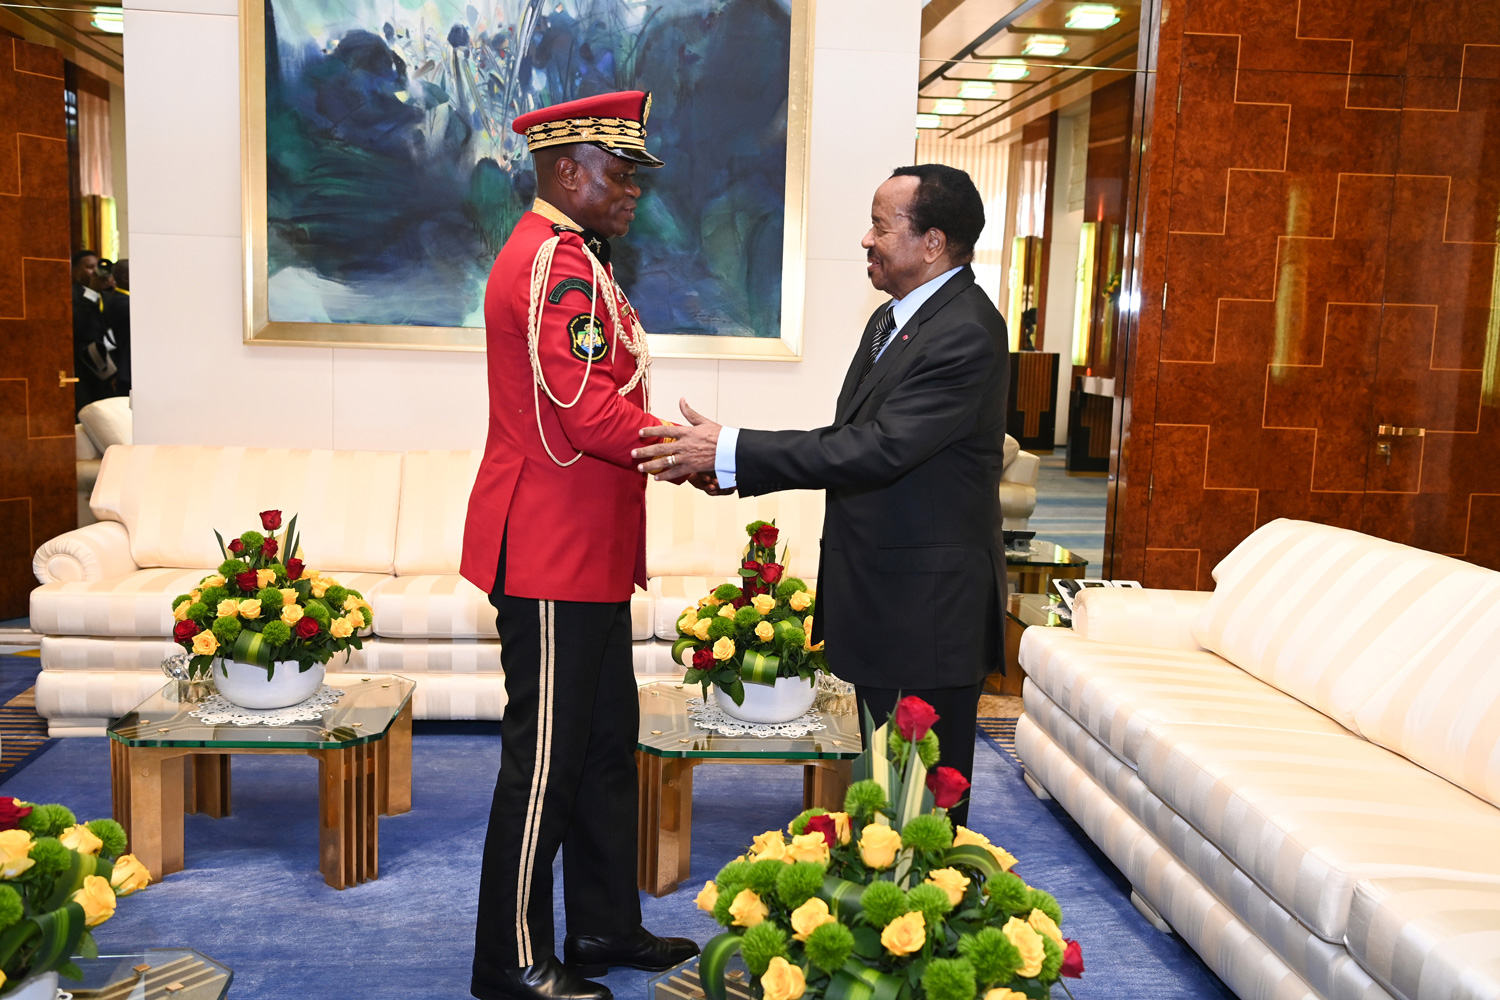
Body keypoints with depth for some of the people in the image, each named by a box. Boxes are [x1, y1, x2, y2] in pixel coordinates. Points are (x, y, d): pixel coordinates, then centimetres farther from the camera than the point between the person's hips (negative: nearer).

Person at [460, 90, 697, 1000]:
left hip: (589, 554, 11)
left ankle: (605, 927, 31)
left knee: (607, 743, 17)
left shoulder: (571, 256, 18)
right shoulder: (555, 261, -16)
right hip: (554, 556, -11)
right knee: (547, 758, 0)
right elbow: (592, 416, -24)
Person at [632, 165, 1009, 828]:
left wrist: (731, 453, -24)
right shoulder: (891, 319, 14)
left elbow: (878, 450, -26)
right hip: (882, 597, 10)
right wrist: (728, 463, 4)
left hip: (926, 608, -10)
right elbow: (850, 437, 15)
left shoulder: (966, 334, -18)